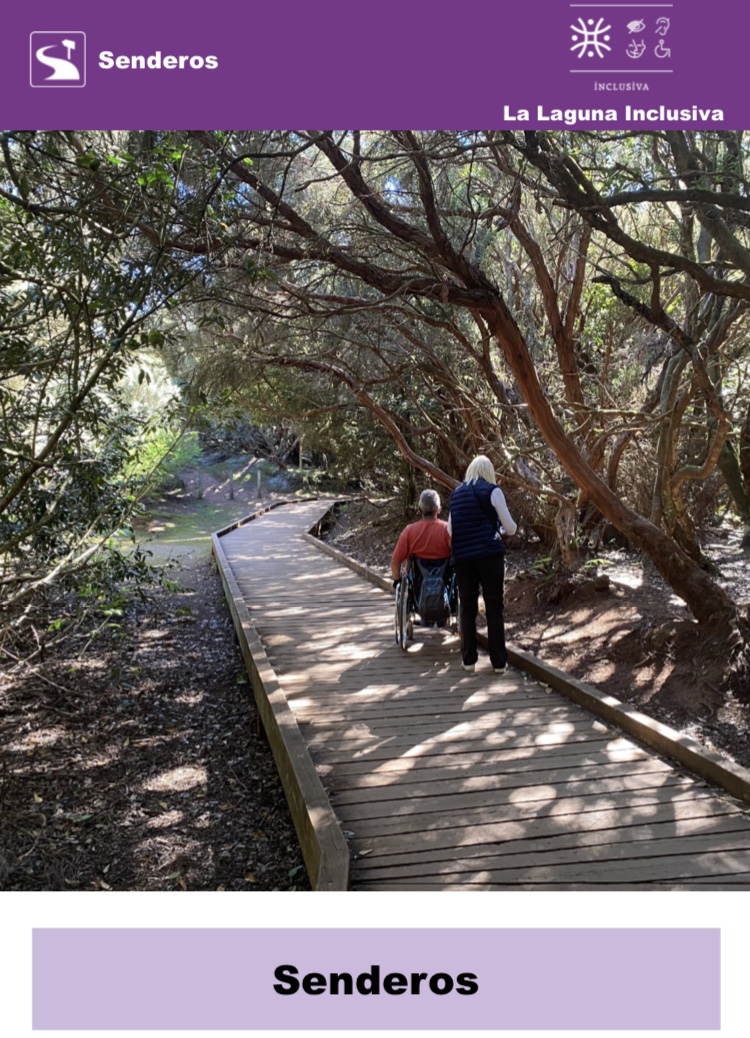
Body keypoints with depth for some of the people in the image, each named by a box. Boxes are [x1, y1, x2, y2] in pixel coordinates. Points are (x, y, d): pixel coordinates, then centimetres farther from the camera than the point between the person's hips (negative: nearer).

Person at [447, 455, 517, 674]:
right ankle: (499, 662, 5)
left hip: (462, 557, 3)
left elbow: (450, 530, 16)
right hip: (489, 555, -3)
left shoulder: (456, 494, 13)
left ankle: (468, 660, 12)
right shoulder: (492, 491, 1)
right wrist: (499, 528, 21)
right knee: (494, 608, 3)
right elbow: (510, 527, 0)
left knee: (467, 608, 10)